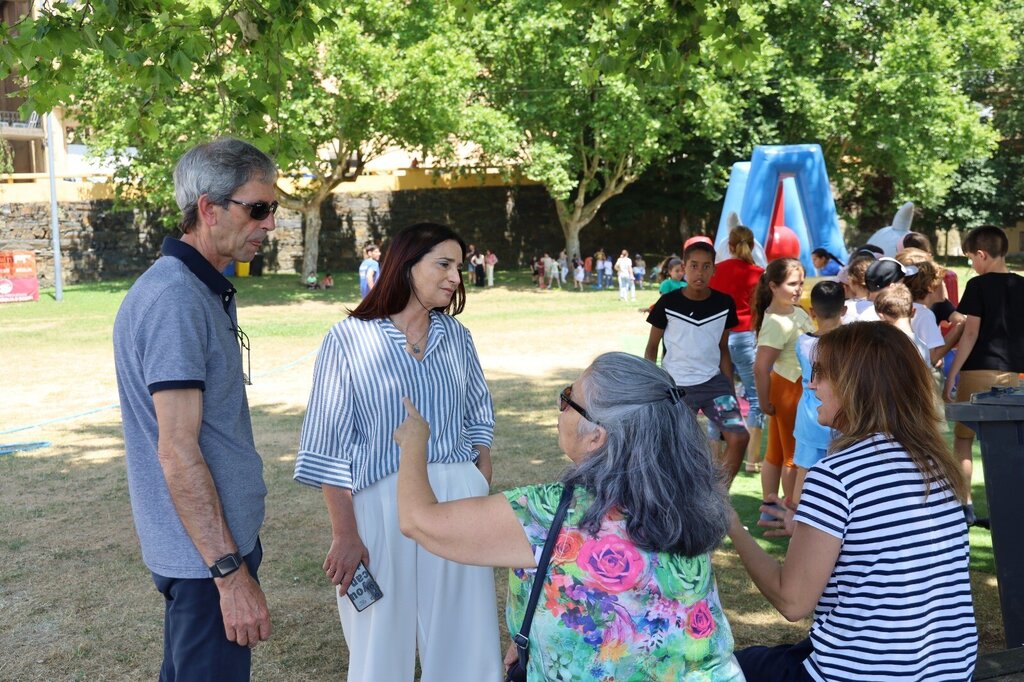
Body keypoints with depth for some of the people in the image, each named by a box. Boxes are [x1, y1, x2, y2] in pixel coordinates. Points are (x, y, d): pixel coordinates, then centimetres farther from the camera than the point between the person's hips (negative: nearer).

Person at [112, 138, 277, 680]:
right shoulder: (176, 300, -22)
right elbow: (177, 452, -24)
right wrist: (231, 572, -22)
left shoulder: (202, 289, 10)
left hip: (219, 536, 10)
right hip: (207, 552, -10)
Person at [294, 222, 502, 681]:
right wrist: (344, 534, -10)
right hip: (381, 503, -4)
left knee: (464, 639, 13)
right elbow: (329, 445, -7)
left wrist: (484, 501, 10)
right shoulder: (349, 338, -7)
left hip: (458, 499, 4)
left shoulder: (456, 336, 6)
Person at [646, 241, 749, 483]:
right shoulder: (668, 304, -10)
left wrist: (730, 389, 8)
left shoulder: (724, 304, -2)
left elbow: (723, 349, 9)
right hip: (675, 386, -2)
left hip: (714, 382, 3)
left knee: (739, 437, -8)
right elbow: (652, 348, 0)